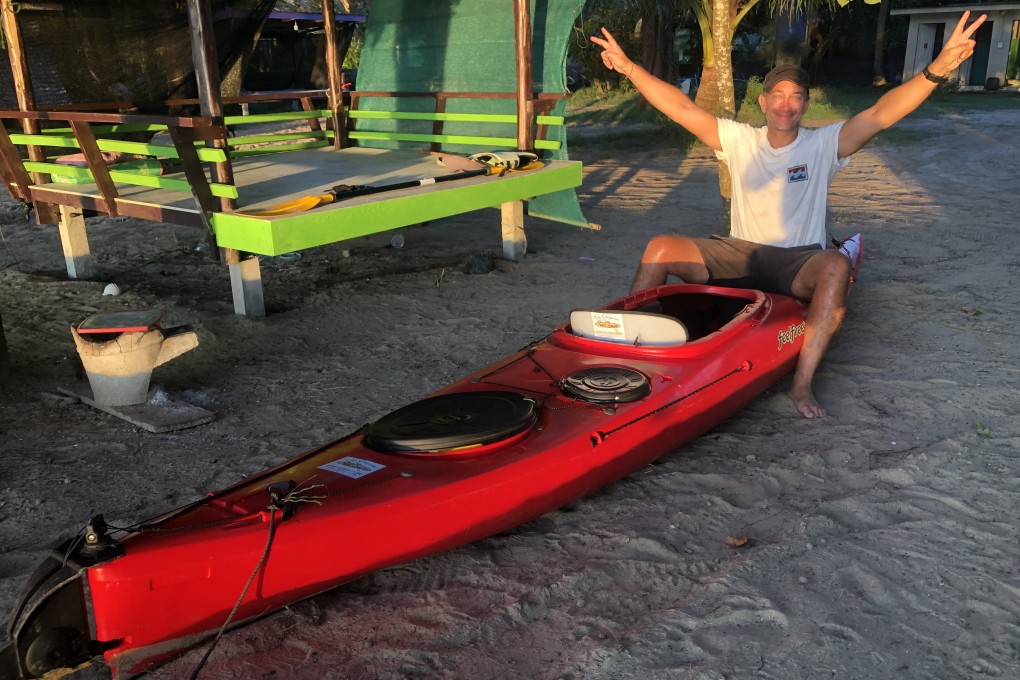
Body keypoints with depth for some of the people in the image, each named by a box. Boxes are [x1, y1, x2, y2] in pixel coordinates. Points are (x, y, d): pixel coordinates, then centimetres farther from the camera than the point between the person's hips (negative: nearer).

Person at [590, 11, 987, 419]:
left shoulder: (824, 144, 0)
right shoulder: (739, 139, 5)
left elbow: (880, 114, -14)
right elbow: (682, 108, -1)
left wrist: (937, 69, -30)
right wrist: (628, 67, -7)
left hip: (797, 262, -2)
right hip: (739, 254, 2)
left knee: (835, 266, -37)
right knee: (660, 248, -16)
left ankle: (803, 383, -36)